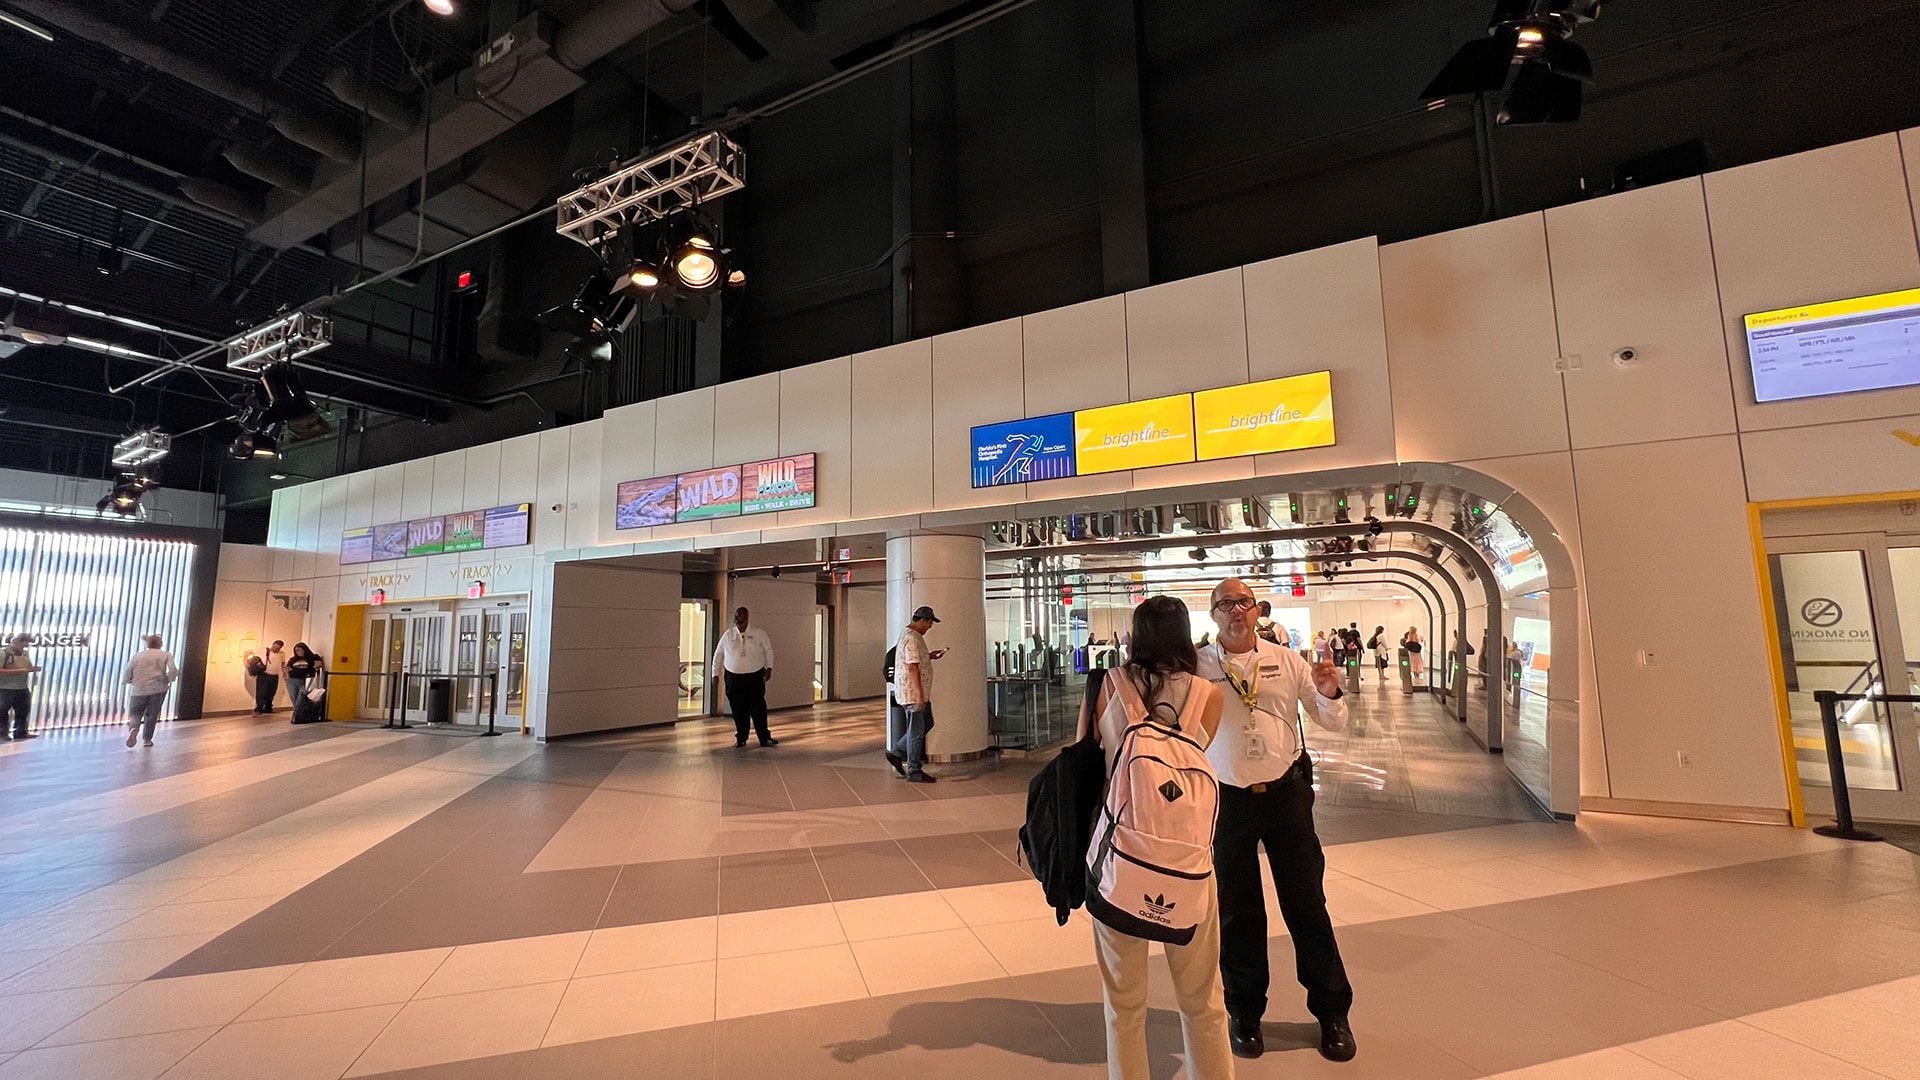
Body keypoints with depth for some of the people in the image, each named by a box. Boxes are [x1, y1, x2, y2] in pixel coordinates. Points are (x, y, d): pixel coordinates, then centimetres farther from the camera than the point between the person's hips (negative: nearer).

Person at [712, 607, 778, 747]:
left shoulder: (759, 634, 0)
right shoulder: (728, 634, 3)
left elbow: (768, 650, 9)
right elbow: (718, 654, 10)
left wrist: (769, 668, 1)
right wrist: (716, 673, 8)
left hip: (755, 677, -1)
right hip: (733, 678, 1)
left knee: (758, 708, -2)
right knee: (738, 710, 5)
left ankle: (765, 738, 6)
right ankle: (741, 739, 18)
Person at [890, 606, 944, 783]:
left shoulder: (911, 635, 14)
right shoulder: (912, 638, -20)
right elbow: (912, 668, -25)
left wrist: (929, 656, 15)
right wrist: (920, 695, -24)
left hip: (919, 692, 11)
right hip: (913, 693, -11)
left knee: (927, 724, 19)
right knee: (916, 731, -1)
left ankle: (898, 752, 24)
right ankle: (914, 772, 8)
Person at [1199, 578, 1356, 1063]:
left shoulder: (1287, 661, -1)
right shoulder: (1197, 667, -6)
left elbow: (1334, 723, 4)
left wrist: (1328, 692, -18)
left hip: (1287, 793, 1)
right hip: (1229, 801, -1)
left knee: (1307, 903, 12)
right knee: (1237, 912, 13)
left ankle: (1332, 1013, 34)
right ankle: (1246, 1014, 34)